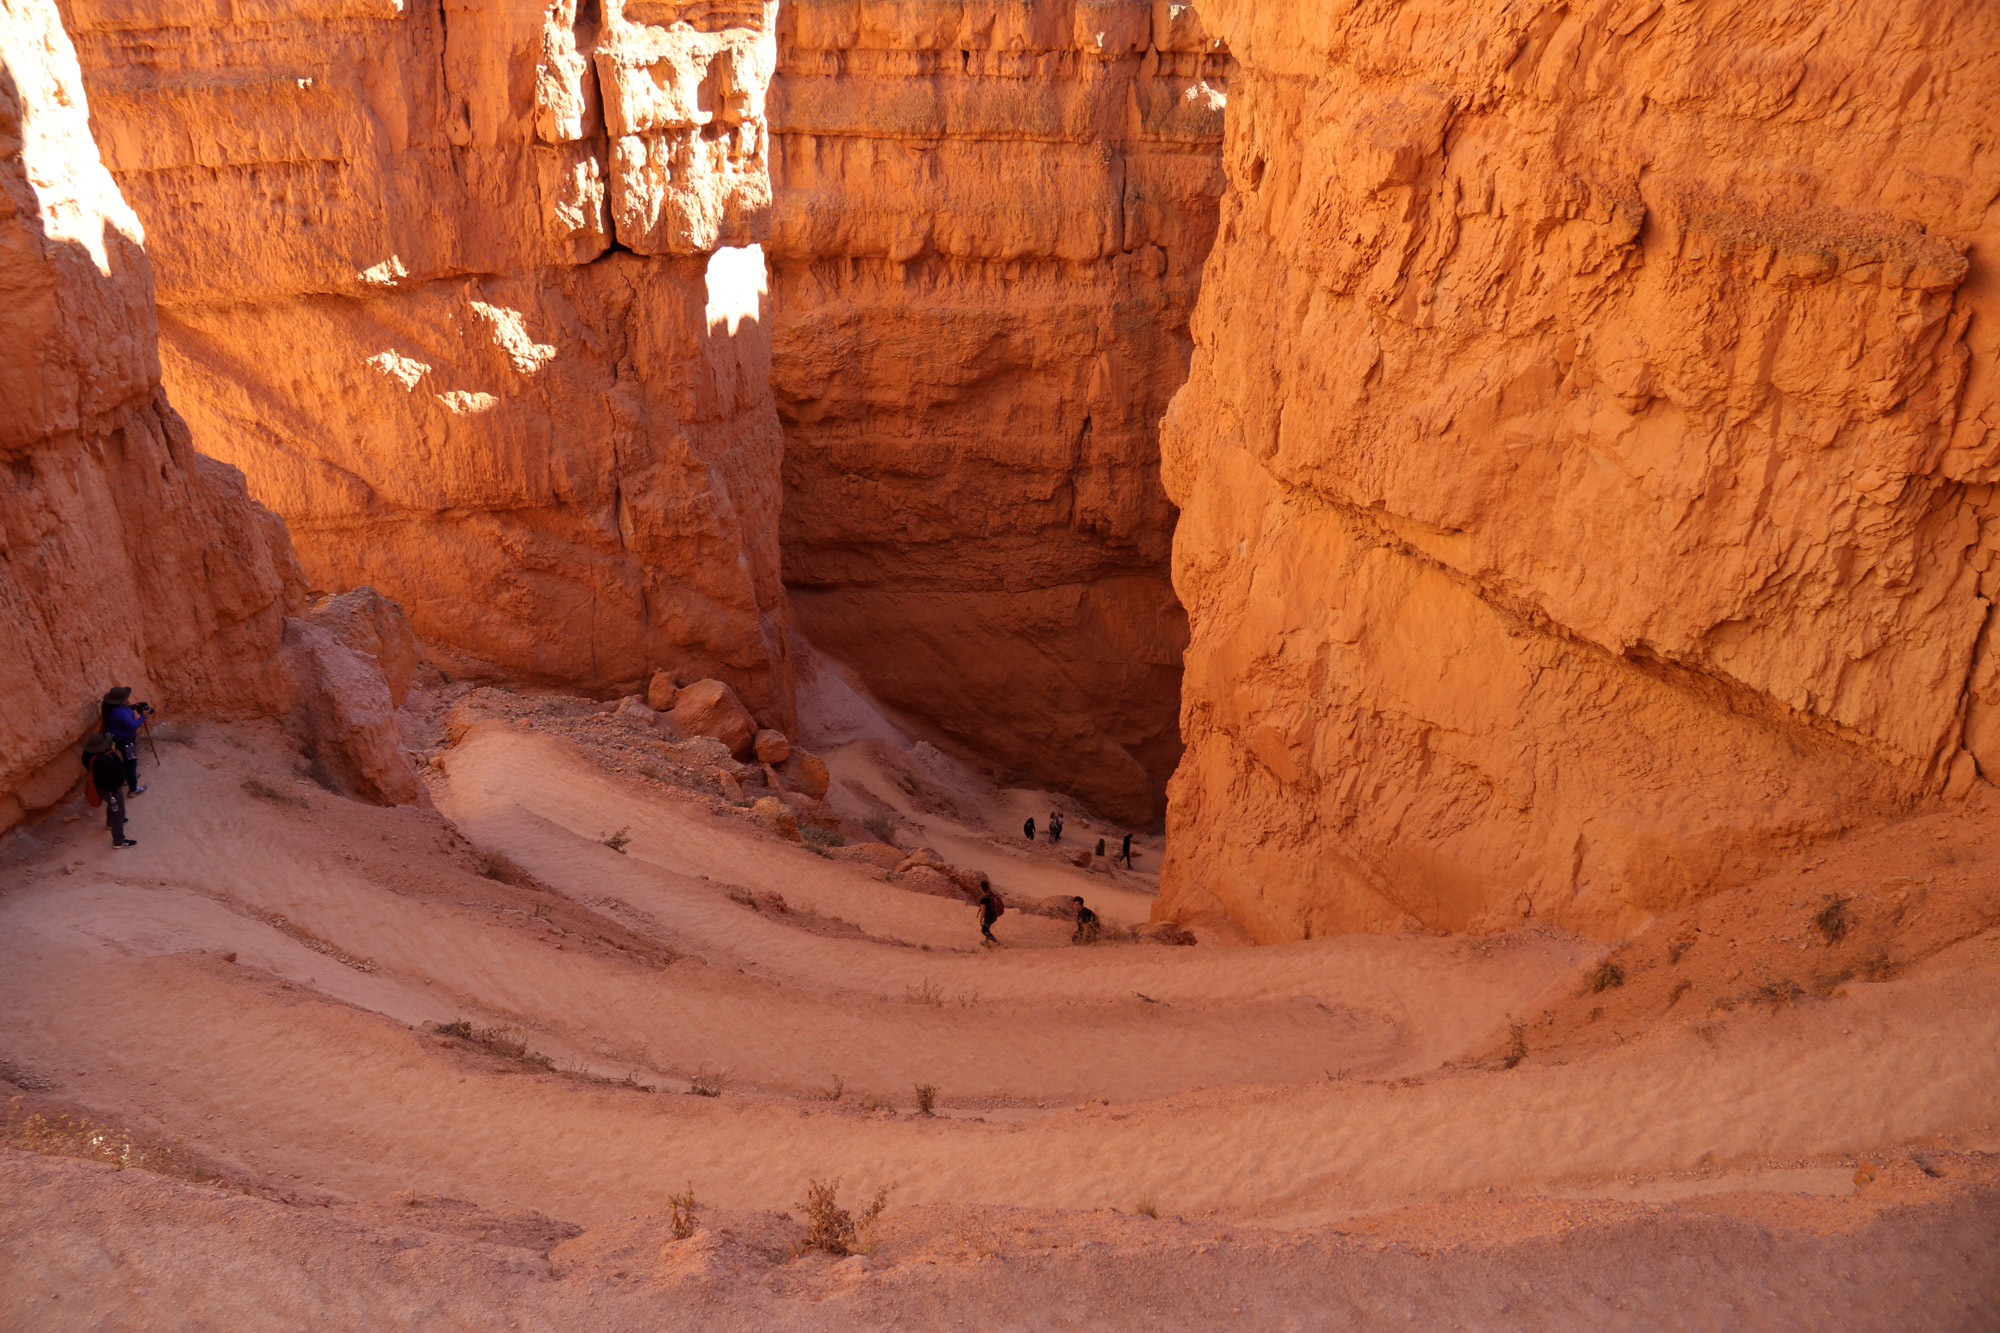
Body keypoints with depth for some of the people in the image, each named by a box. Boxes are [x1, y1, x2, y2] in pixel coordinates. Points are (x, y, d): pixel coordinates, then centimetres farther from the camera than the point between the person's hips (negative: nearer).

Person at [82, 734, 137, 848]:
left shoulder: (88, 754, -15)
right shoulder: (101, 761, -44)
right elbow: (120, 767, -41)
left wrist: (109, 753, -9)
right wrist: (113, 754, -30)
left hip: (102, 786, 9)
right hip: (111, 789, -9)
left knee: (111, 806, 36)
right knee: (118, 813, 9)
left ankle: (110, 823, 64)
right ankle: (119, 840, 23)